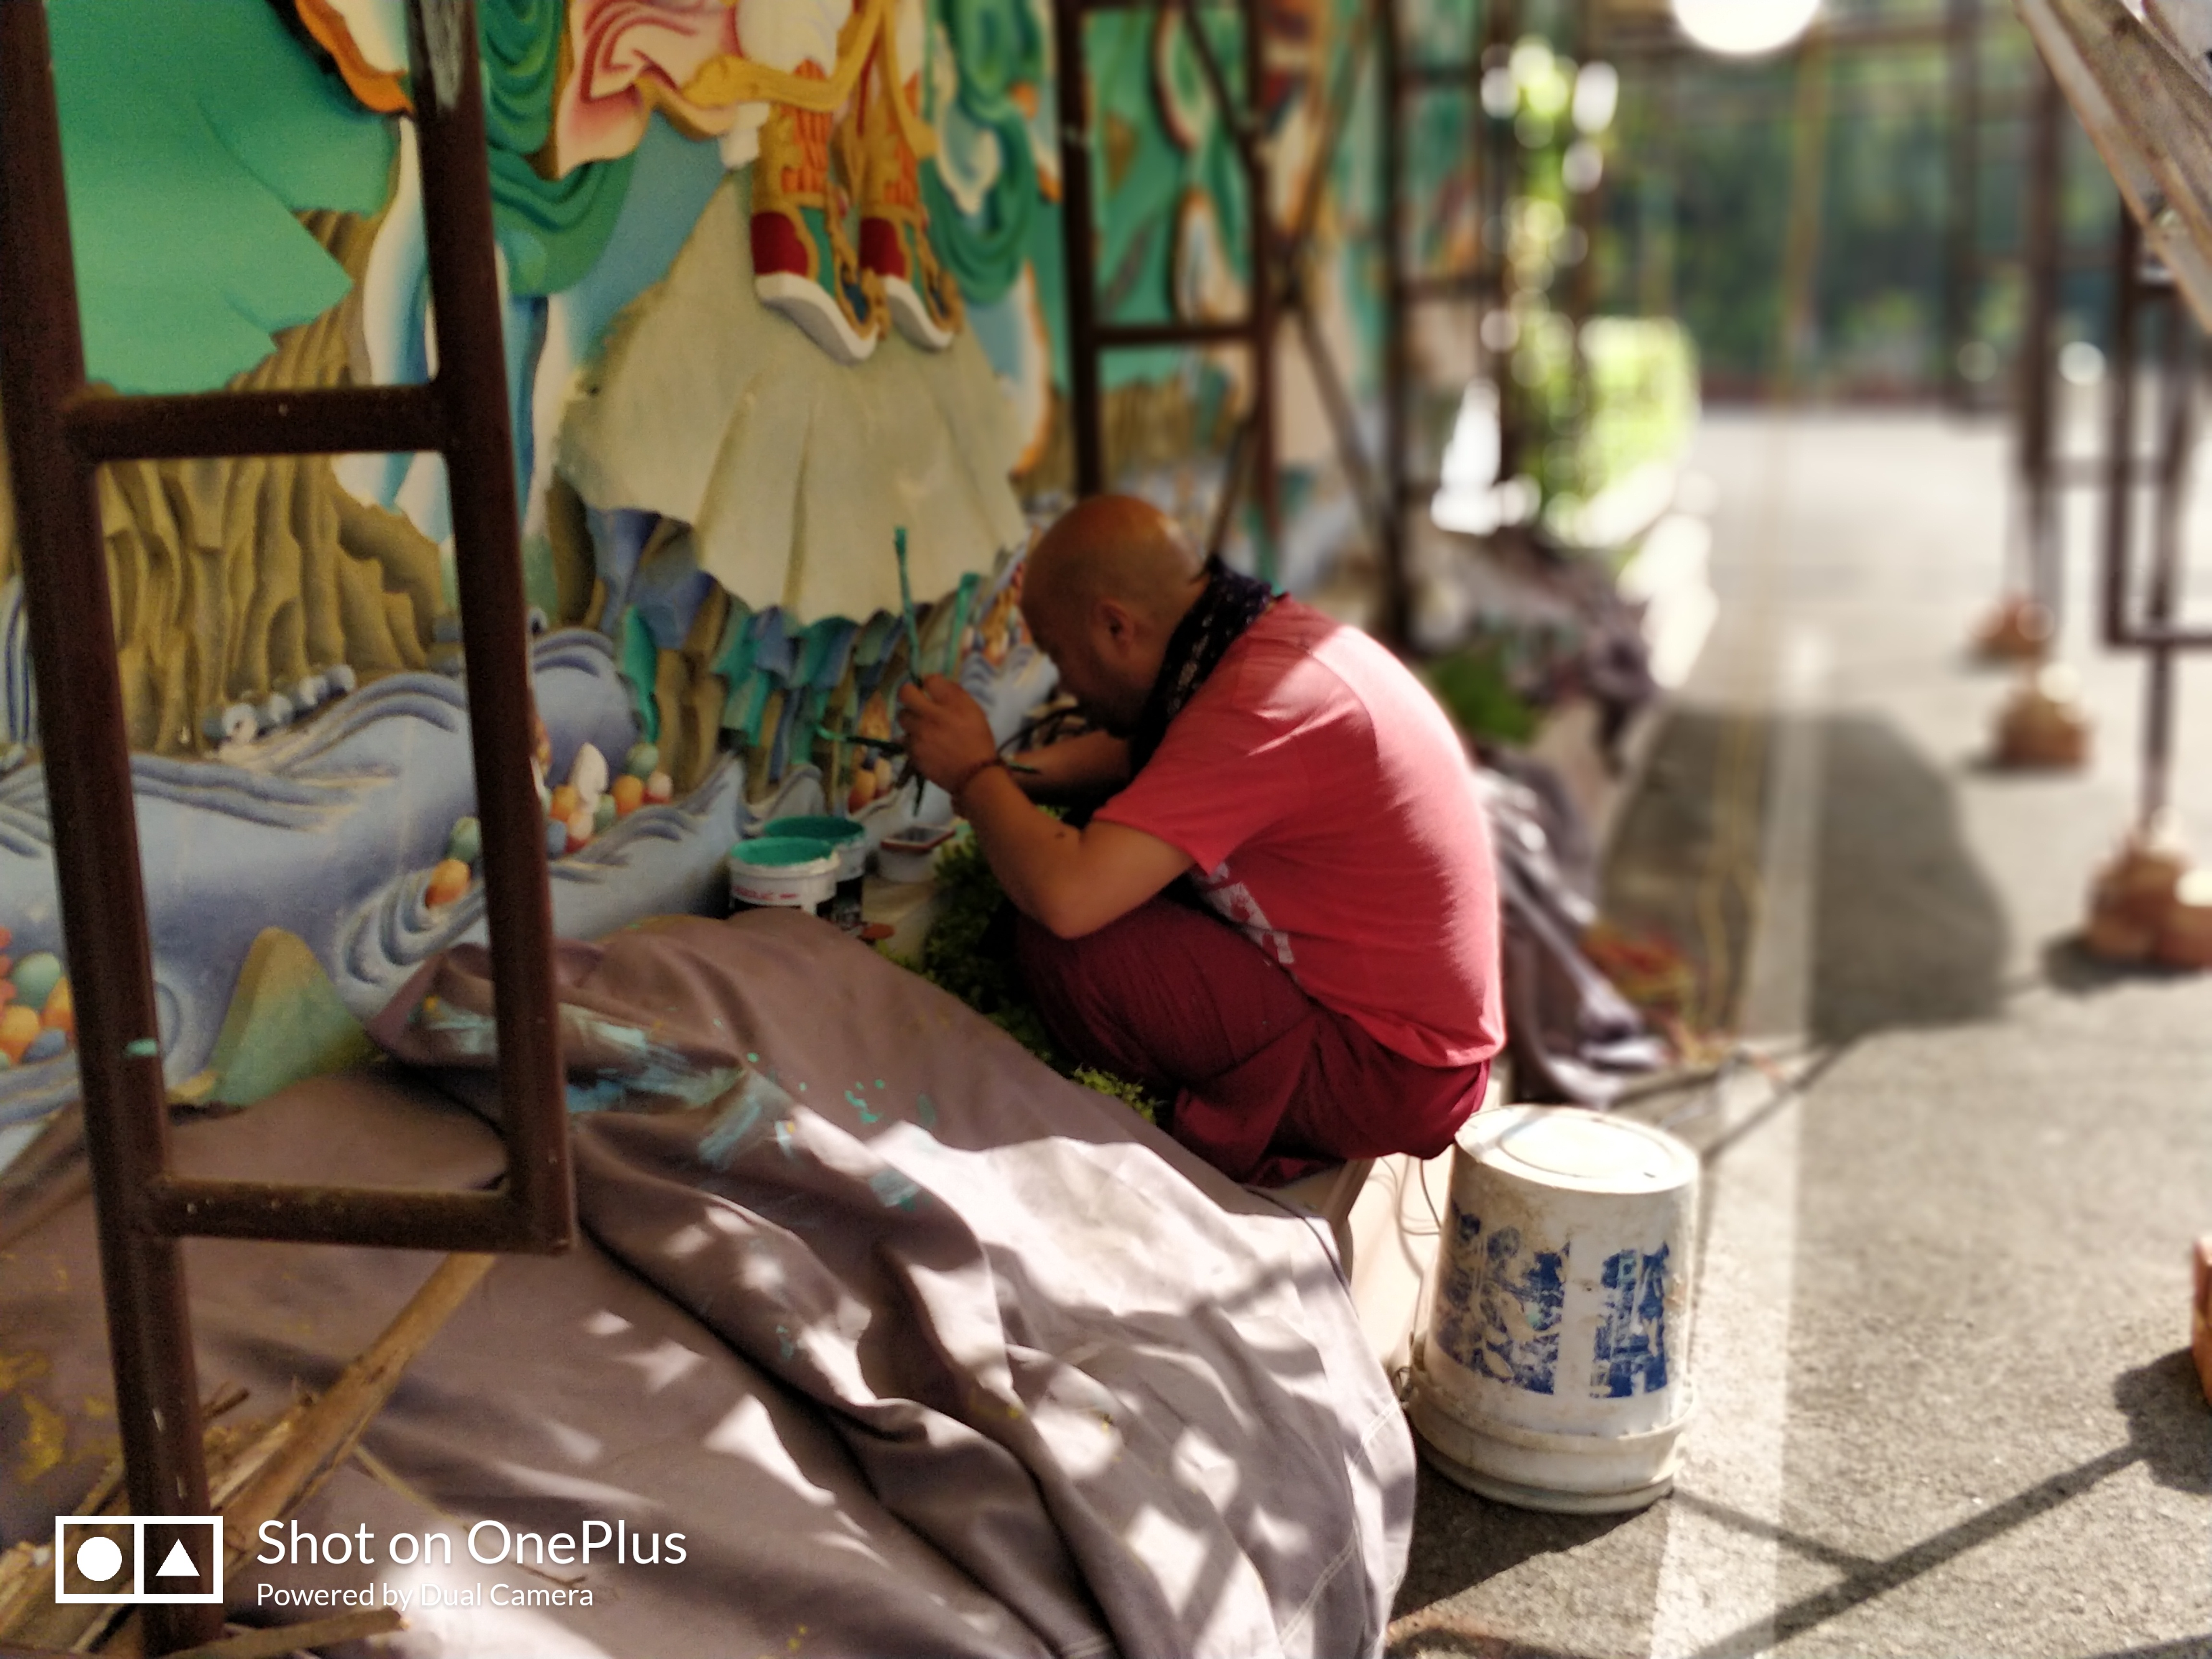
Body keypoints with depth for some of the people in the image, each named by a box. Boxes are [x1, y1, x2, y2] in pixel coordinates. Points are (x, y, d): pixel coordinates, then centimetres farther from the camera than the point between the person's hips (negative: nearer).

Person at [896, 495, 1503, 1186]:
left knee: (1063, 943, -18)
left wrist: (974, 775, -13)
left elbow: (1067, 896, -32)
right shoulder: (1279, 631, 4)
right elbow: (1143, 748, 24)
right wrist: (1010, 772, 9)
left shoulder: (1256, 707, -25)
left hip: (1387, 1082, -9)